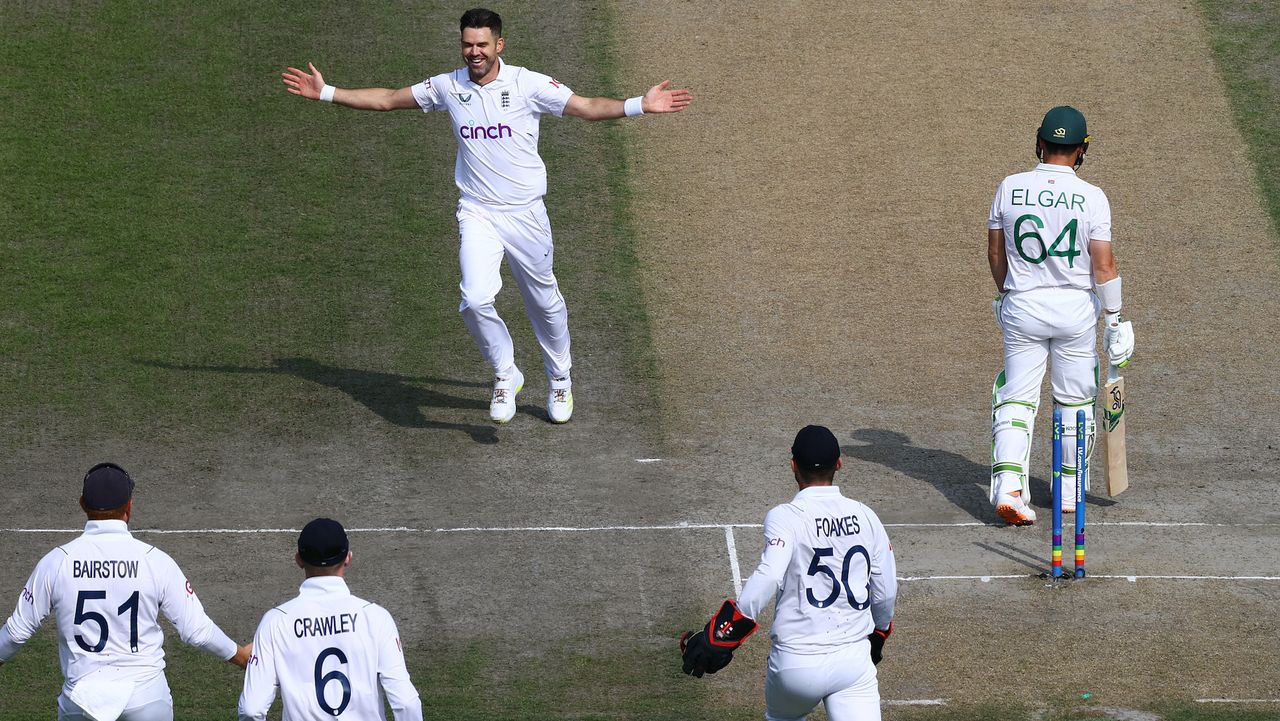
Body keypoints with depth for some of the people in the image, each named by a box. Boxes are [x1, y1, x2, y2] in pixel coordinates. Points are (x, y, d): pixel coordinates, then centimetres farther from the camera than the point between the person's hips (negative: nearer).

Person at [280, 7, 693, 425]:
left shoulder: (528, 85, -7)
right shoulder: (448, 87, 0)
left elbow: (587, 107, -10)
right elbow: (385, 100, 10)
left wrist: (641, 105, -25)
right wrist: (326, 93, 6)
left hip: (526, 214, -1)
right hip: (477, 214, 1)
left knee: (544, 302, 10)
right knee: (476, 300, -19)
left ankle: (560, 380, 35)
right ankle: (505, 375, 5)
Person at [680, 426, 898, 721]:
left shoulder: (785, 517, -10)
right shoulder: (865, 517, 4)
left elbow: (769, 576, -27)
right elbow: (886, 593, 10)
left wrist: (720, 634, -24)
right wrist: (877, 636, 31)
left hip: (796, 663, -2)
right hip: (855, 660, 2)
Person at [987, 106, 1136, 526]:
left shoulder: (1010, 188, -4)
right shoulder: (1091, 197, -11)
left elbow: (995, 252, 6)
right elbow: (1103, 265, -11)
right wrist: (1115, 318, -2)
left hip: (1022, 306, 1)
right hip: (1076, 308, -1)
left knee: (1016, 398, 4)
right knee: (1075, 400, 14)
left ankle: (1008, 486, -14)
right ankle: (1070, 491, 21)